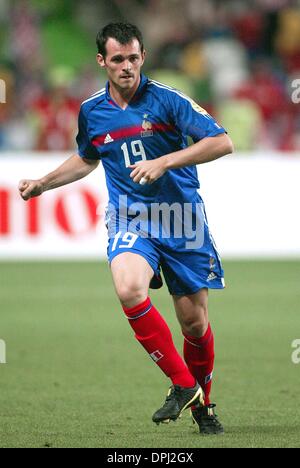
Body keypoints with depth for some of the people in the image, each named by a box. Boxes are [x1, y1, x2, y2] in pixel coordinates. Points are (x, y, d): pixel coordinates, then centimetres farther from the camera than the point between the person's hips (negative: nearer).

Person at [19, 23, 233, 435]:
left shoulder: (166, 99, -8)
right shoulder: (91, 111, 6)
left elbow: (222, 142, -15)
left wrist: (164, 162, -23)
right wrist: (43, 183, 24)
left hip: (182, 219, -2)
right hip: (131, 220, 2)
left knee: (195, 321, 2)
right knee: (128, 288, -29)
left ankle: (203, 404, 29)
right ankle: (183, 385, -15)